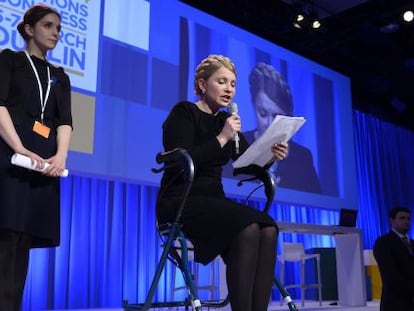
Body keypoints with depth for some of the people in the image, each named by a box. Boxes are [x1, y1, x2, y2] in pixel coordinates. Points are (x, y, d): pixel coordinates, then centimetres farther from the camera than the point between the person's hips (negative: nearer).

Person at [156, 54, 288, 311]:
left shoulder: (225, 119, 15)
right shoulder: (184, 113, -3)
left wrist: (270, 154, -12)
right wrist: (222, 138, -19)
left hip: (213, 201, 6)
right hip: (180, 203, -6)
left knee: (268, 228, -22)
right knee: (248, 226, -31)